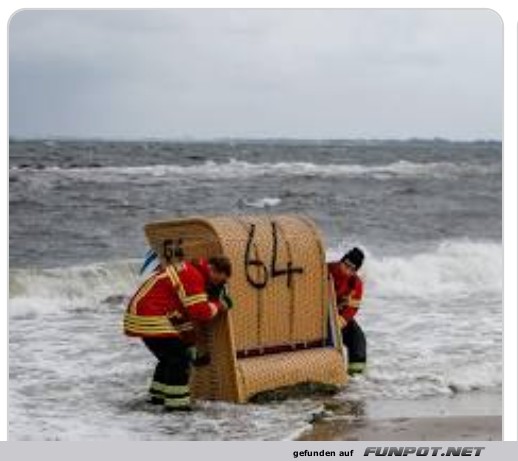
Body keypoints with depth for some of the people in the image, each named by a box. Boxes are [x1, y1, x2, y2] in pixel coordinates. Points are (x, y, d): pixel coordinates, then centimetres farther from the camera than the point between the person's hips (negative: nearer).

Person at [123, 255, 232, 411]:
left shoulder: (187, 271, 17)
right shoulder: (192, 277, -17)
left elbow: (189, 312, 24)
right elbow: (201, 312, -18)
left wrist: (189, 338, 19)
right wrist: (217, 305, -1)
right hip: (149, 320, -11)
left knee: (170, 356, 22)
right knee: (180, 357, -8)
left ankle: (158, 395, 32)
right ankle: (176, 402, -6)